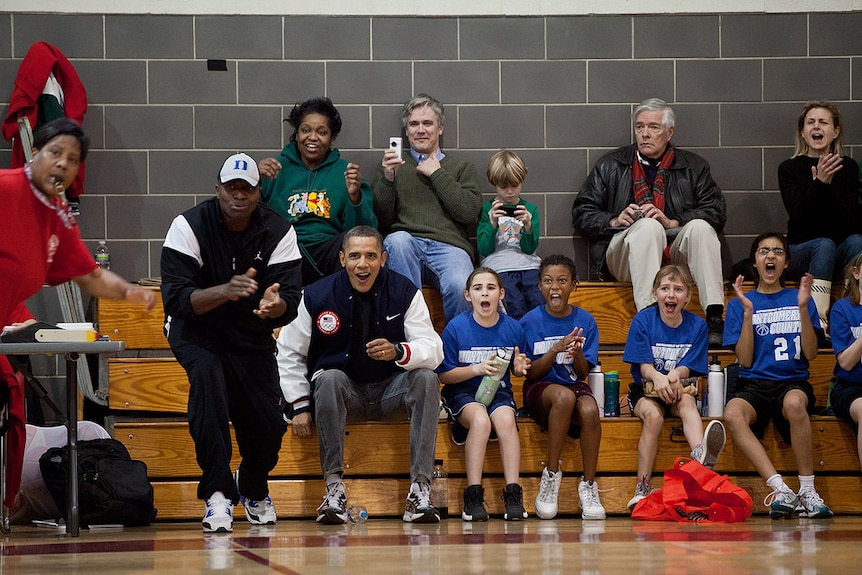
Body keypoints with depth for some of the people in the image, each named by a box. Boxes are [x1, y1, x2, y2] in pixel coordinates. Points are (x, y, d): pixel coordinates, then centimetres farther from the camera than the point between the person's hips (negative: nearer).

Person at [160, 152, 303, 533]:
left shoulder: (279, 233, -10)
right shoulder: (188, 227, -17)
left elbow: (290, 301, -18)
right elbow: (176, 299, -25)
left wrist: (275, 305, -43)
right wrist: (225, 291, -43)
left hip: (252, 335, 3)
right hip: (196, 330, -3)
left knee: (270, 425, -9)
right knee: (207, 373, -35)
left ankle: (253, 488, 30)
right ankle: (218, 494, -32)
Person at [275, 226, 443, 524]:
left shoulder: (405, 292, -5)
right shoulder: (316, 296, -6)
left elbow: (433, 349, -12)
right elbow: (290, 353, 4)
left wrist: (398, 352, -33)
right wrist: (300, 406, -4)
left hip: (391, 393, 1)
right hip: (344, 393, -1)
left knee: (427, 379, -28)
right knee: (329, 378, -34)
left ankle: (420, 487, -35)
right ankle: (334, 487, -34)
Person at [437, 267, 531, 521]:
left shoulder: (513, 328, 1)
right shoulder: (456, 327, -6)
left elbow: (517, 370, 14)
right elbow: (444, 375, -4)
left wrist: (519, 368, -11)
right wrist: (477, 369, -17)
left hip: (499, 392, 2)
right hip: (463, 393, -2)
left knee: (505, 420, -32)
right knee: (480, 419, -34)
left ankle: (513, 495, -31)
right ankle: (473, 496, -31)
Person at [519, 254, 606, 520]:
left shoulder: (585, 321, 3)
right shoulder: (530, 321, -1)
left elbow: (583, 373, 1)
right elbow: (531, 372, -3)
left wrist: (577, 353, -21)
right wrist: (555, 350, -19)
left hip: (574, 386, 2)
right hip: (540, 389, -2)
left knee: (590, 410, -34)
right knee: (564, 396, -38)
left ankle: (588, 486, -19)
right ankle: (551, 474, -24)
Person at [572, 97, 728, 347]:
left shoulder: (693, 167, 19)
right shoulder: (611, 165, 19)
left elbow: (717, 211, 5)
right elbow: (582, 214, 14)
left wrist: (672, 222, -10)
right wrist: (614, 221, -6)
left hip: (676, 254, 1)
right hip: (624, 256, -1)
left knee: (700, 226, -31)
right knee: (648, 226, -34)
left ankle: (714, 318, -42)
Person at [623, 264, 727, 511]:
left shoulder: (697, 325, 2)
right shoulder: (643, 320, -3)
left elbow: (688, 368, -3)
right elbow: (644, 366, -9)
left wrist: (675, 375, -28)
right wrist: (658, 378, -33)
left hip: (679, 389, 1)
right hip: (646, 390, -1)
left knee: (687, 401, -34)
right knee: (653, 415, -33)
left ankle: (700, 454, -65)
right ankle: (642, 488, -32)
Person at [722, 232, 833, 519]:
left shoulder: (800, 299, 15)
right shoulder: (740, 303, 12)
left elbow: (810, 353, 4)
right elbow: (745, 361, 3)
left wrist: (803, 308, -6)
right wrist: (748, 312, -5)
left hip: (793, 382, 0)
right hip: (754, 385, 0)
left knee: (794, 403, -40)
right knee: (733, 414, -37)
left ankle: (807, 491, -30)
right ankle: (781, 490, -40)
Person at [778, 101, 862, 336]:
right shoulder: (789, 168, 1)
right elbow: (798, 217, -12)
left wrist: (828, 185, -18)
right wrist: (820, 183, -24)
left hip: (842, 253, 2)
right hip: (801, 252, -2)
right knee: (825, 245, -34)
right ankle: (818, 319, -47)